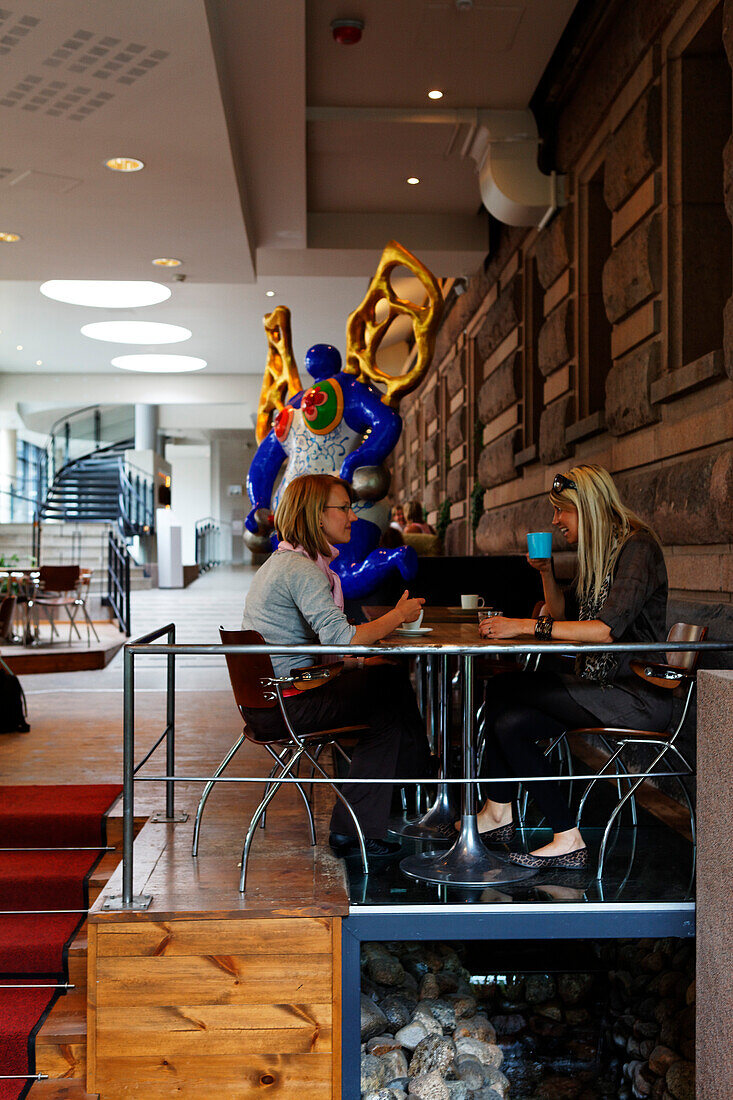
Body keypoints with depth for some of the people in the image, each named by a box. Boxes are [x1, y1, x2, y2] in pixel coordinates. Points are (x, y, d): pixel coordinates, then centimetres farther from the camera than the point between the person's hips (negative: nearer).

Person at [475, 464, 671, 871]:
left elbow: (609, 629, -25)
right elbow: (563, 615, 28)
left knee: (503, 690, -18)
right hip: (599, 685, 8)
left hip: (637, 695, -8)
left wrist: (526, 626, -27)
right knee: (508, 722, -12)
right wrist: (546, 571, 10)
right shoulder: (598, 552, 16)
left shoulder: (637, 548, -12)